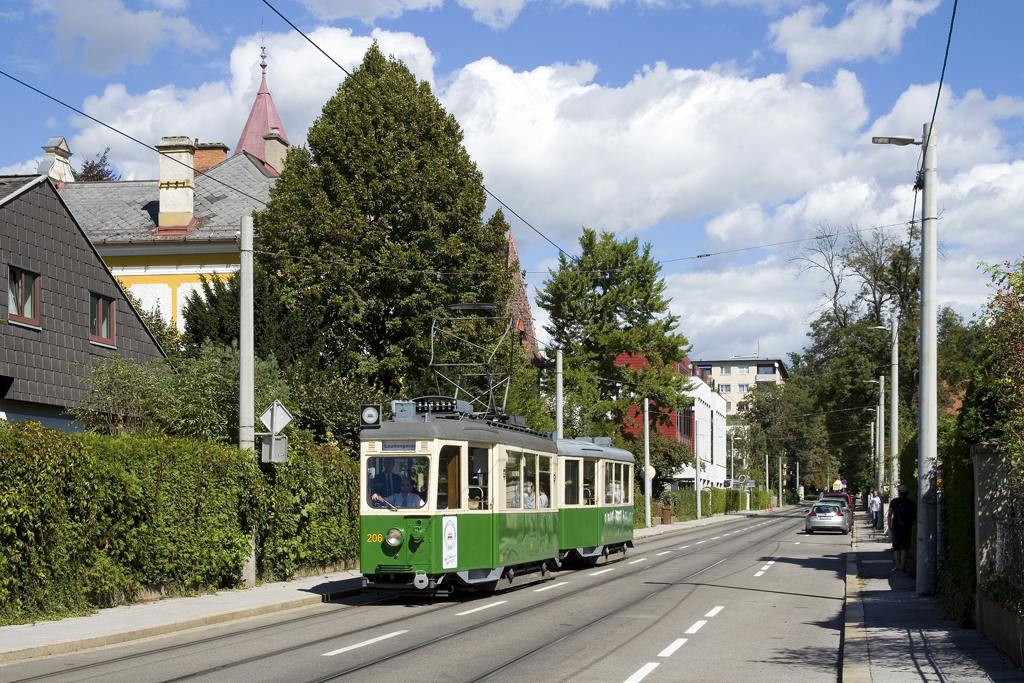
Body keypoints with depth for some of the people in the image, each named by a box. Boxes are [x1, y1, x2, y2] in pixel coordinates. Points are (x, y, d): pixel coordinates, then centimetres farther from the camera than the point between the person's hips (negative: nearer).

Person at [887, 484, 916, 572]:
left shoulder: (894, 502, -5)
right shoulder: (911, 502, -1)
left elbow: (889, 515, -5)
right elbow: (914, 515, 6)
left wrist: (889, 526, 3)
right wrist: (911, 524, 20)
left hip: (896, 528, -1)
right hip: (906, 528, 1)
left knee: (896, 548, 9)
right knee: (904, 548, 4)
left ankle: (898, 566, 4)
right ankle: (902, 567, 0)